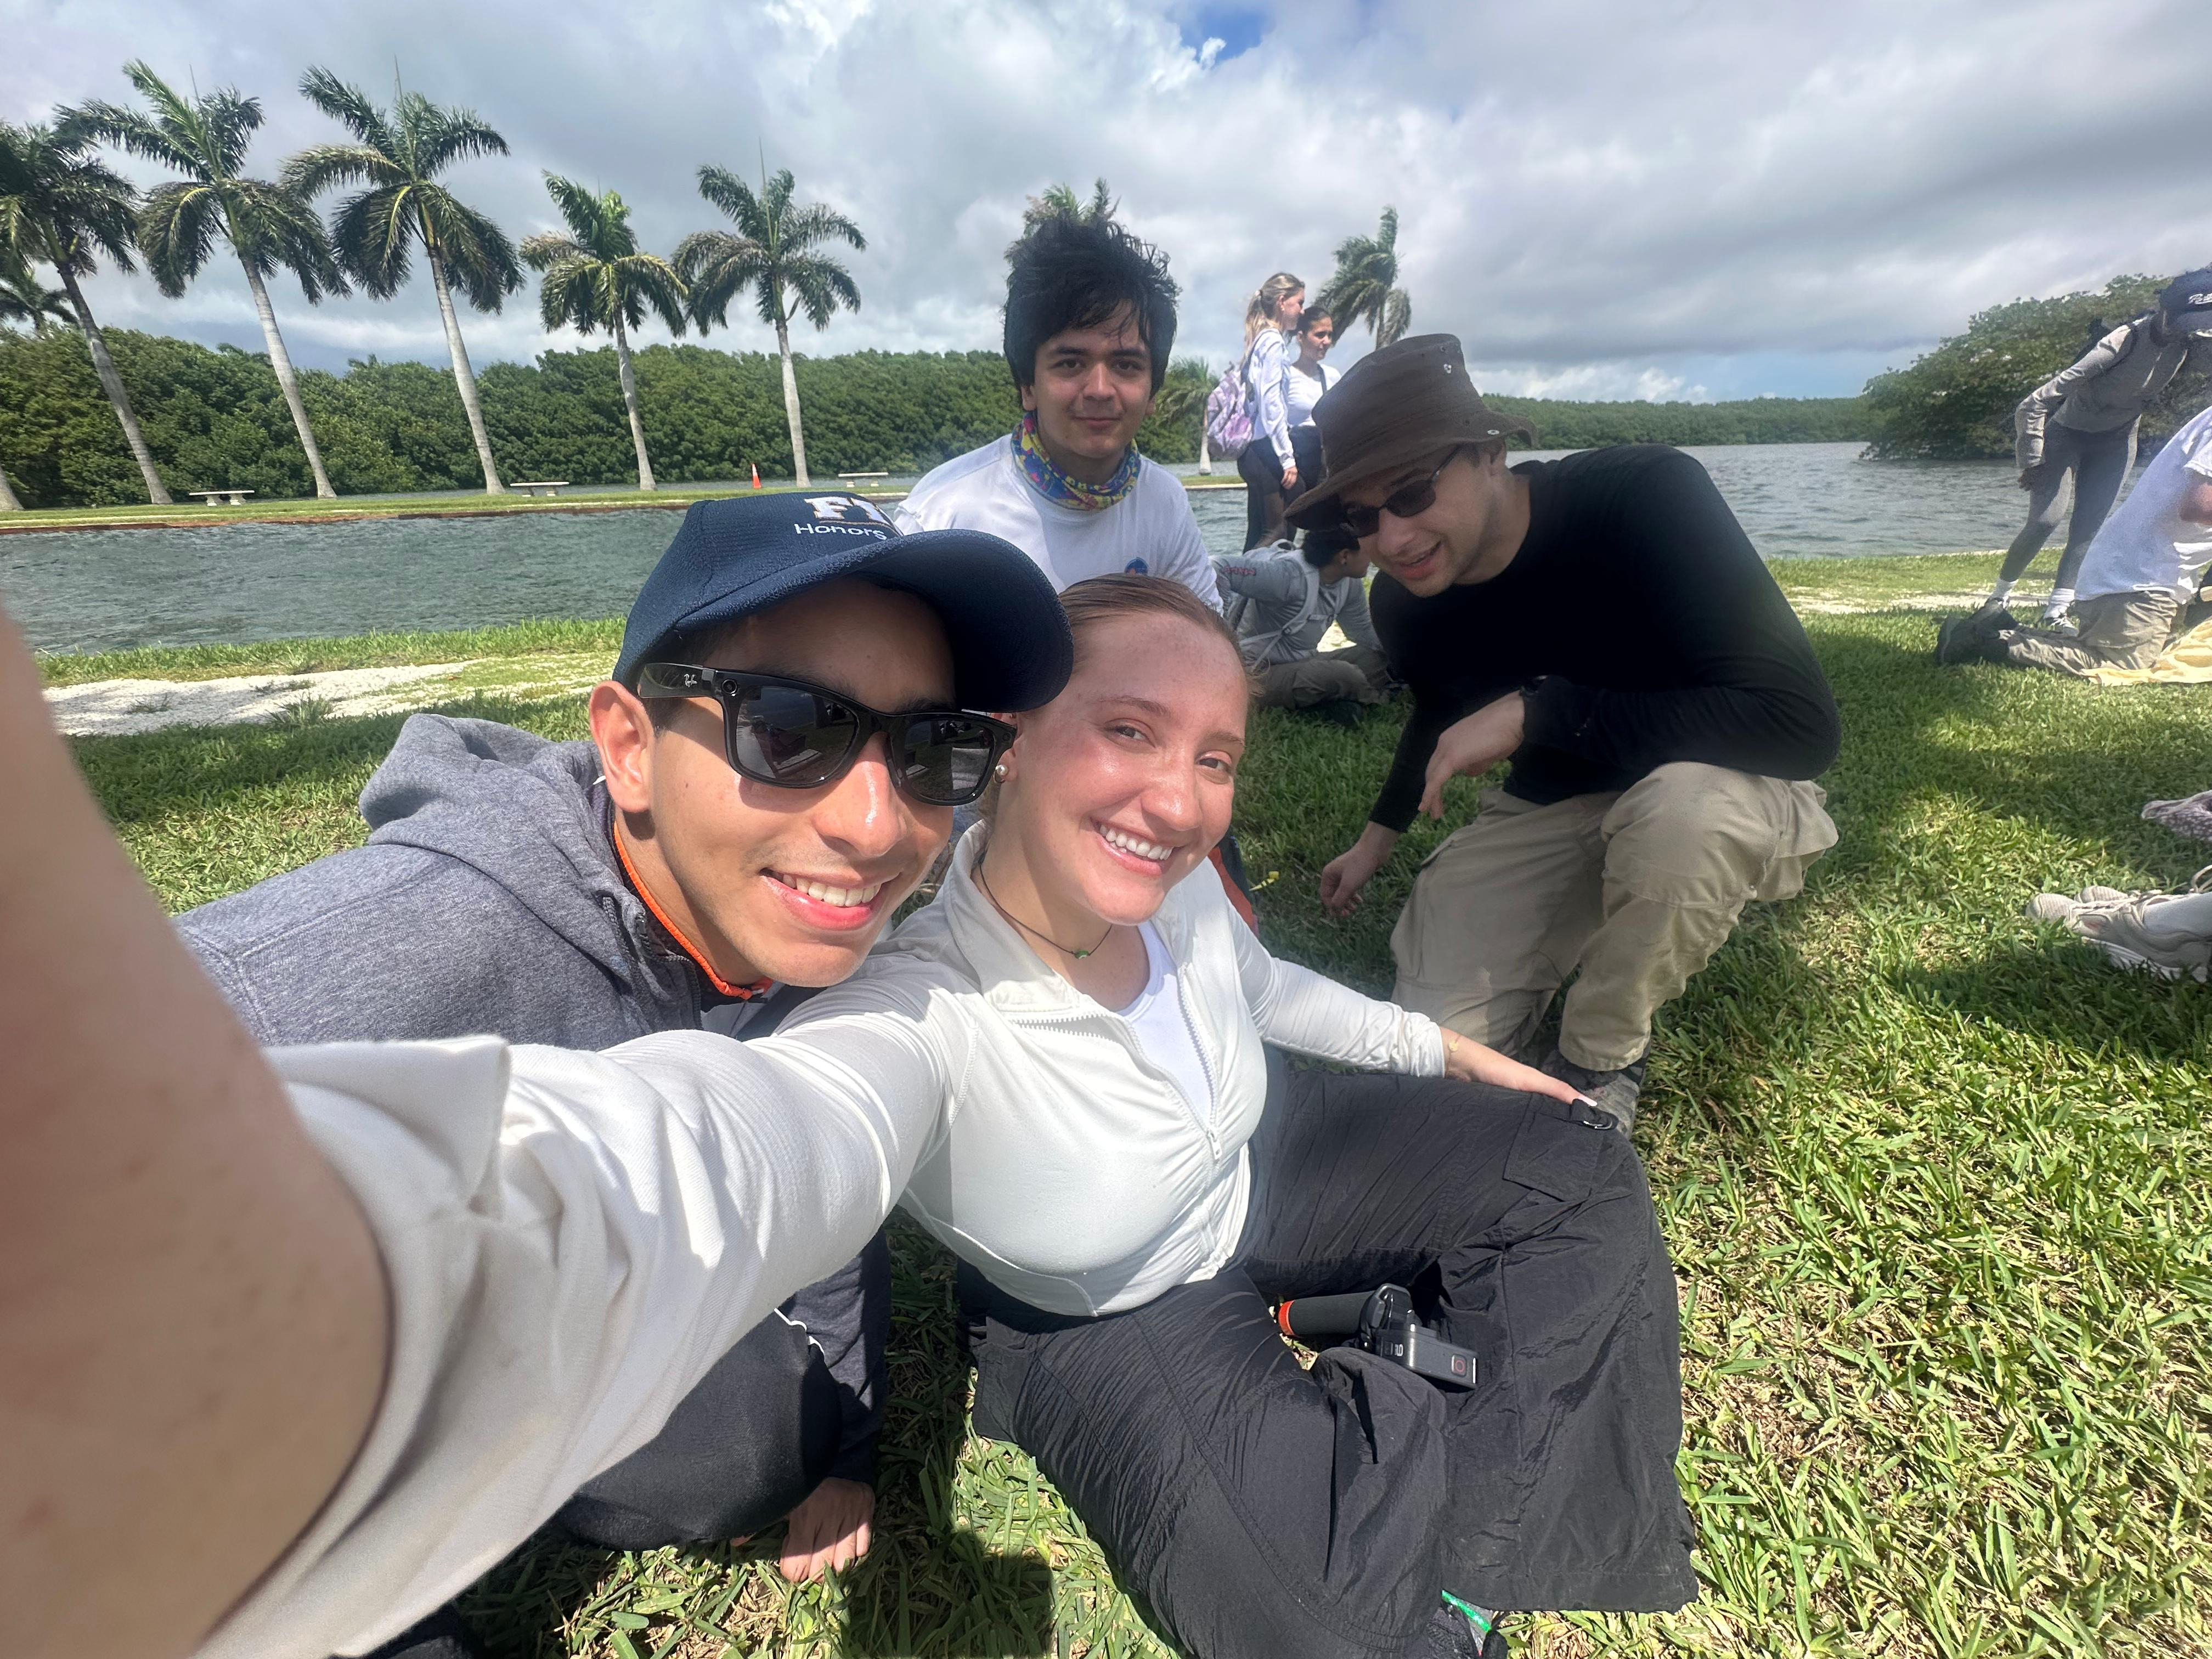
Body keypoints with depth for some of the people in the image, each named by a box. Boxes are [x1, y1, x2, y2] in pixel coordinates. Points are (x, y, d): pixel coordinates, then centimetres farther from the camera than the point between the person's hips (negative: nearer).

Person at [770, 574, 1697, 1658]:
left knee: (1585, 1171, 4)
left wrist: (1442, 1048, 8)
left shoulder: (1178, 883, -19)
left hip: (1263, 1171, 6)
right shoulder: (917, 1009, -38)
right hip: (1103, 1326, -4)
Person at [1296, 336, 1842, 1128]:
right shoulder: (1403, 603, -10)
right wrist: (1380, 832, 19)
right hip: (1547, 810, 4)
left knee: (1685, 805, -41)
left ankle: (1600, 1061, -10)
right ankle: (1583, 935, 22)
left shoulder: (1644, 495, -26)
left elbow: (1801, 725, -31)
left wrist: (1534, 712, -34)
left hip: (1719, 797, -3)